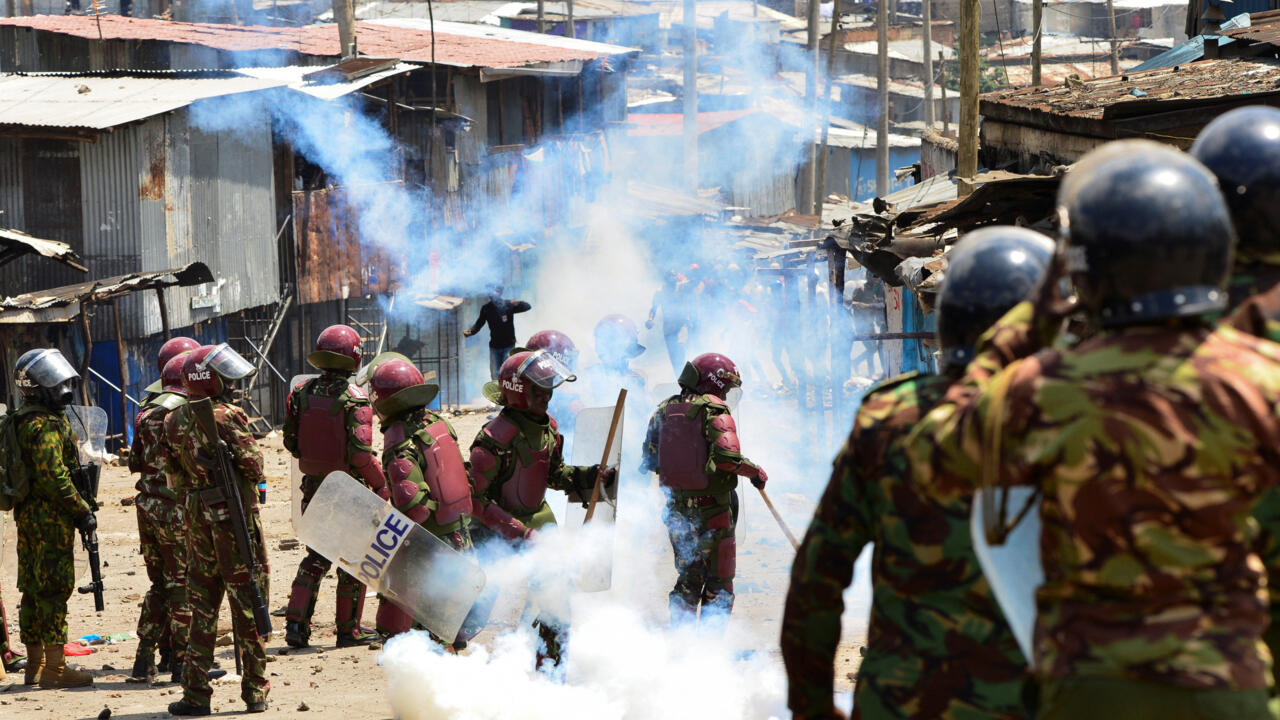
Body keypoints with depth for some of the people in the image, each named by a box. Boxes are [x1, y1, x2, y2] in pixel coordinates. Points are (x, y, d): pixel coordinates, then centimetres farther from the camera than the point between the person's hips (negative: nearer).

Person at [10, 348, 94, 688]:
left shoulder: (21, 422, 15)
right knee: (54, 590, -7)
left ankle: (35, 664, 18)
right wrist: (82, 511, -15)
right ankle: (54, 667, -7)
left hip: (27, 515, 10)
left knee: (33, 590, 13)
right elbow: (53, 478, -22)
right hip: (50, 517, -10)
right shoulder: (46, 426, -17)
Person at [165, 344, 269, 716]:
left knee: (201, 607, 12)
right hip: (235, 516, -5)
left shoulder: (174, 421, 3)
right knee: (247, 604, 3)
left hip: (197, 518, 5)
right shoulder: (228, 417, -15)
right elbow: (253, 467, -13)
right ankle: (255, 691, 7)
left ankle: (195, 694, 11)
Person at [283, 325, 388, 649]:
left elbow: (291, 443, 5)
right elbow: (361, 454, -22)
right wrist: (381, 483, -9)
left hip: (313, 488, 5)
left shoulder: (301, 393, -2)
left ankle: (296, 623, 6)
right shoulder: (354, 399, -17)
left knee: (316, 557, 17)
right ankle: (348, 630, 12)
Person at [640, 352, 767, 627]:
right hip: (712, 509, -6)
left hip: (676, 509, 6)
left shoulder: (664, 410, 5)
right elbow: (727, 456, -26)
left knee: (688, 580, 19)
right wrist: (755, 471, -9)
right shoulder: (715, 411, -14)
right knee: (718, 586, 6)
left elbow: (650, 458, 9)